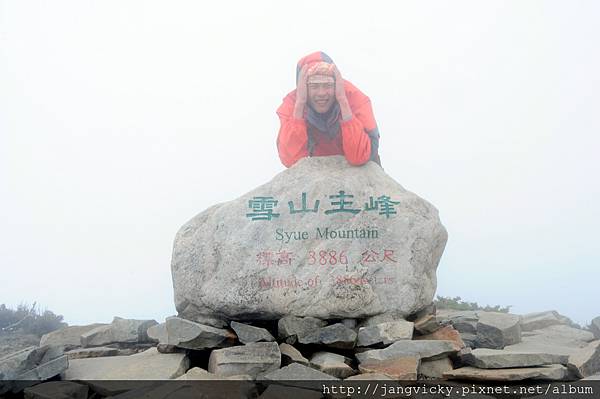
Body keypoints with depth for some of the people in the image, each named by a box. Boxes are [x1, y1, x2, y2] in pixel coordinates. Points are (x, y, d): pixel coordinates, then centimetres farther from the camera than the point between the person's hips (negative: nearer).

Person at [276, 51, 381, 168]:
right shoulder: (291, 103, -21)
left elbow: (359, 158, -35)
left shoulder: (355, 98, -26)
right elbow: (289, 160, -32)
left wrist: (343, 100, -40)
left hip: (357, 170, 0)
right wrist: (299, 103, -38)